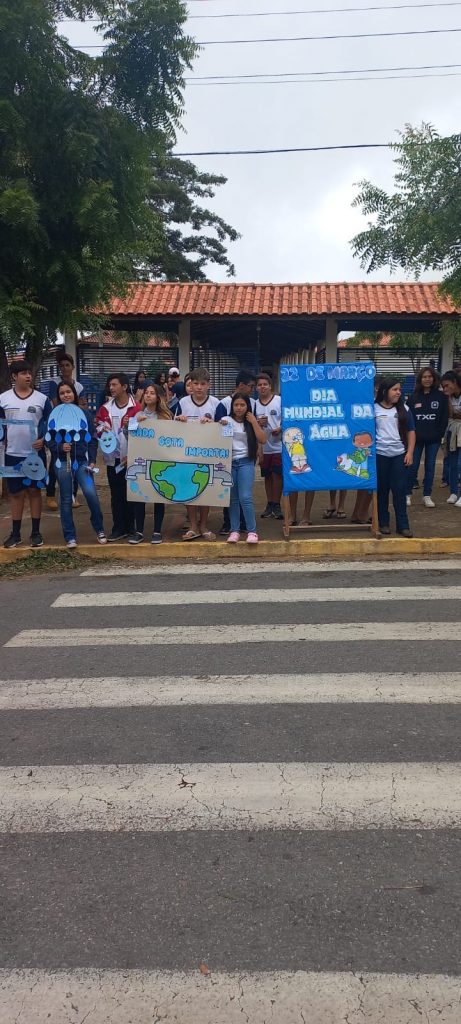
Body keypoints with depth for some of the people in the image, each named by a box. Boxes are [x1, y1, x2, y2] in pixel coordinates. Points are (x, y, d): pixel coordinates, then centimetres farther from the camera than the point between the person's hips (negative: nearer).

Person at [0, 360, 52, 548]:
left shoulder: (42, 398, 1)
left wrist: (43, 440, -11)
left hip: (35, 453, -1)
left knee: (35, 491, 5)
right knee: (16, 493, 7)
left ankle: (36, 532, 13)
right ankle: (15, 533, 15)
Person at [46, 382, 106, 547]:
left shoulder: (85, 414, 6)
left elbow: (93, 438, 6)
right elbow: (49, 439, 4)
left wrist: (92, 460, -2)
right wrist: (60, 447, -16)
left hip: (82, 460, 0)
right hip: (62, 461, 0)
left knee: (90, 493, -15)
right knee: (66, 499, 4)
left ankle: (99, 529, 5)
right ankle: (70, 536, 13)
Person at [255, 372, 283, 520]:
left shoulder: (280, 401, -3)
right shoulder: (254, 404, 7)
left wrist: (280, 429, -20)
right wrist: (257, 423, -9)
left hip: (278, 445, -4)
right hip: (263, 447, 4)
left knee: (277, 475, -2)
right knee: (267, 476, 11)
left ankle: (276, 505, 8)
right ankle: (269, 505, 20)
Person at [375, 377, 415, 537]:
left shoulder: (403, 409, 6)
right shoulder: (373, 408, -2)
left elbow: (410, 431, 9)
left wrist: (410, 452, 1)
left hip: (399, 454, 2)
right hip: (379, 454, -2)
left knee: (400, 489, 1)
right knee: (382, 489, 6)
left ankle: (403, 525, 6)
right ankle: (383, 523, 16)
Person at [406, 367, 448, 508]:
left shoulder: (441, 396, 2)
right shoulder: (413, 397, 3)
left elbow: (444, 417, 2)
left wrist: (440, 434, -6)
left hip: (434, 438, 0)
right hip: (416, 437, 0)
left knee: (430, 466, 6)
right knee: (412, 466, 1)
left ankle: (427, 495, 13)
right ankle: (407, 494, 13)